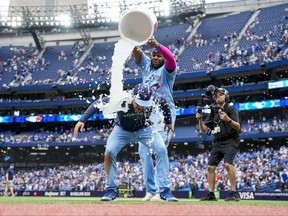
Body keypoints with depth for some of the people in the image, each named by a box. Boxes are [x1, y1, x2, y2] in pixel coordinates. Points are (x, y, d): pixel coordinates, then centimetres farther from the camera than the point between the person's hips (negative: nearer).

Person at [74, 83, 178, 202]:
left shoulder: (154, 98, -32)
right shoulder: (120, 100, -37)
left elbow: (163, 101, -7)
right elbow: (97, 104, -25)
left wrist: (168, 121, 6)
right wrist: (82, 120, -33)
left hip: (144, 128, 1)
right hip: (122, 129, -1)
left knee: (161, 150, -19)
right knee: (109, 152, -23)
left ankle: (165, 191, -10)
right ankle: (111, 189, -3)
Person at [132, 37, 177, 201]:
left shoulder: (167, 69, 3)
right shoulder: (146, 65, 18)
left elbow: (171, 58, -20)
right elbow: (137, 53, 0)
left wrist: (157, 44, -36)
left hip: (164, 114, -6)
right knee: (144, 151, 2)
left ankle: (161, 191, -16)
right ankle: (150, 190, 7)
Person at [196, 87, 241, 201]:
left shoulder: (231, 109, -4)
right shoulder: (213, 111, 13)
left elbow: (238, 127, -16)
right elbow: (203, 129, 11)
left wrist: (228, 119, -34)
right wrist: (200, 119, -8)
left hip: (230, 141, -7)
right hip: (217, 143, 7)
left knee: (228, 163, -26)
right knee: (210, 166, 1)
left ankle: (234, 193, -23)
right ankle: (211, 194, 10)